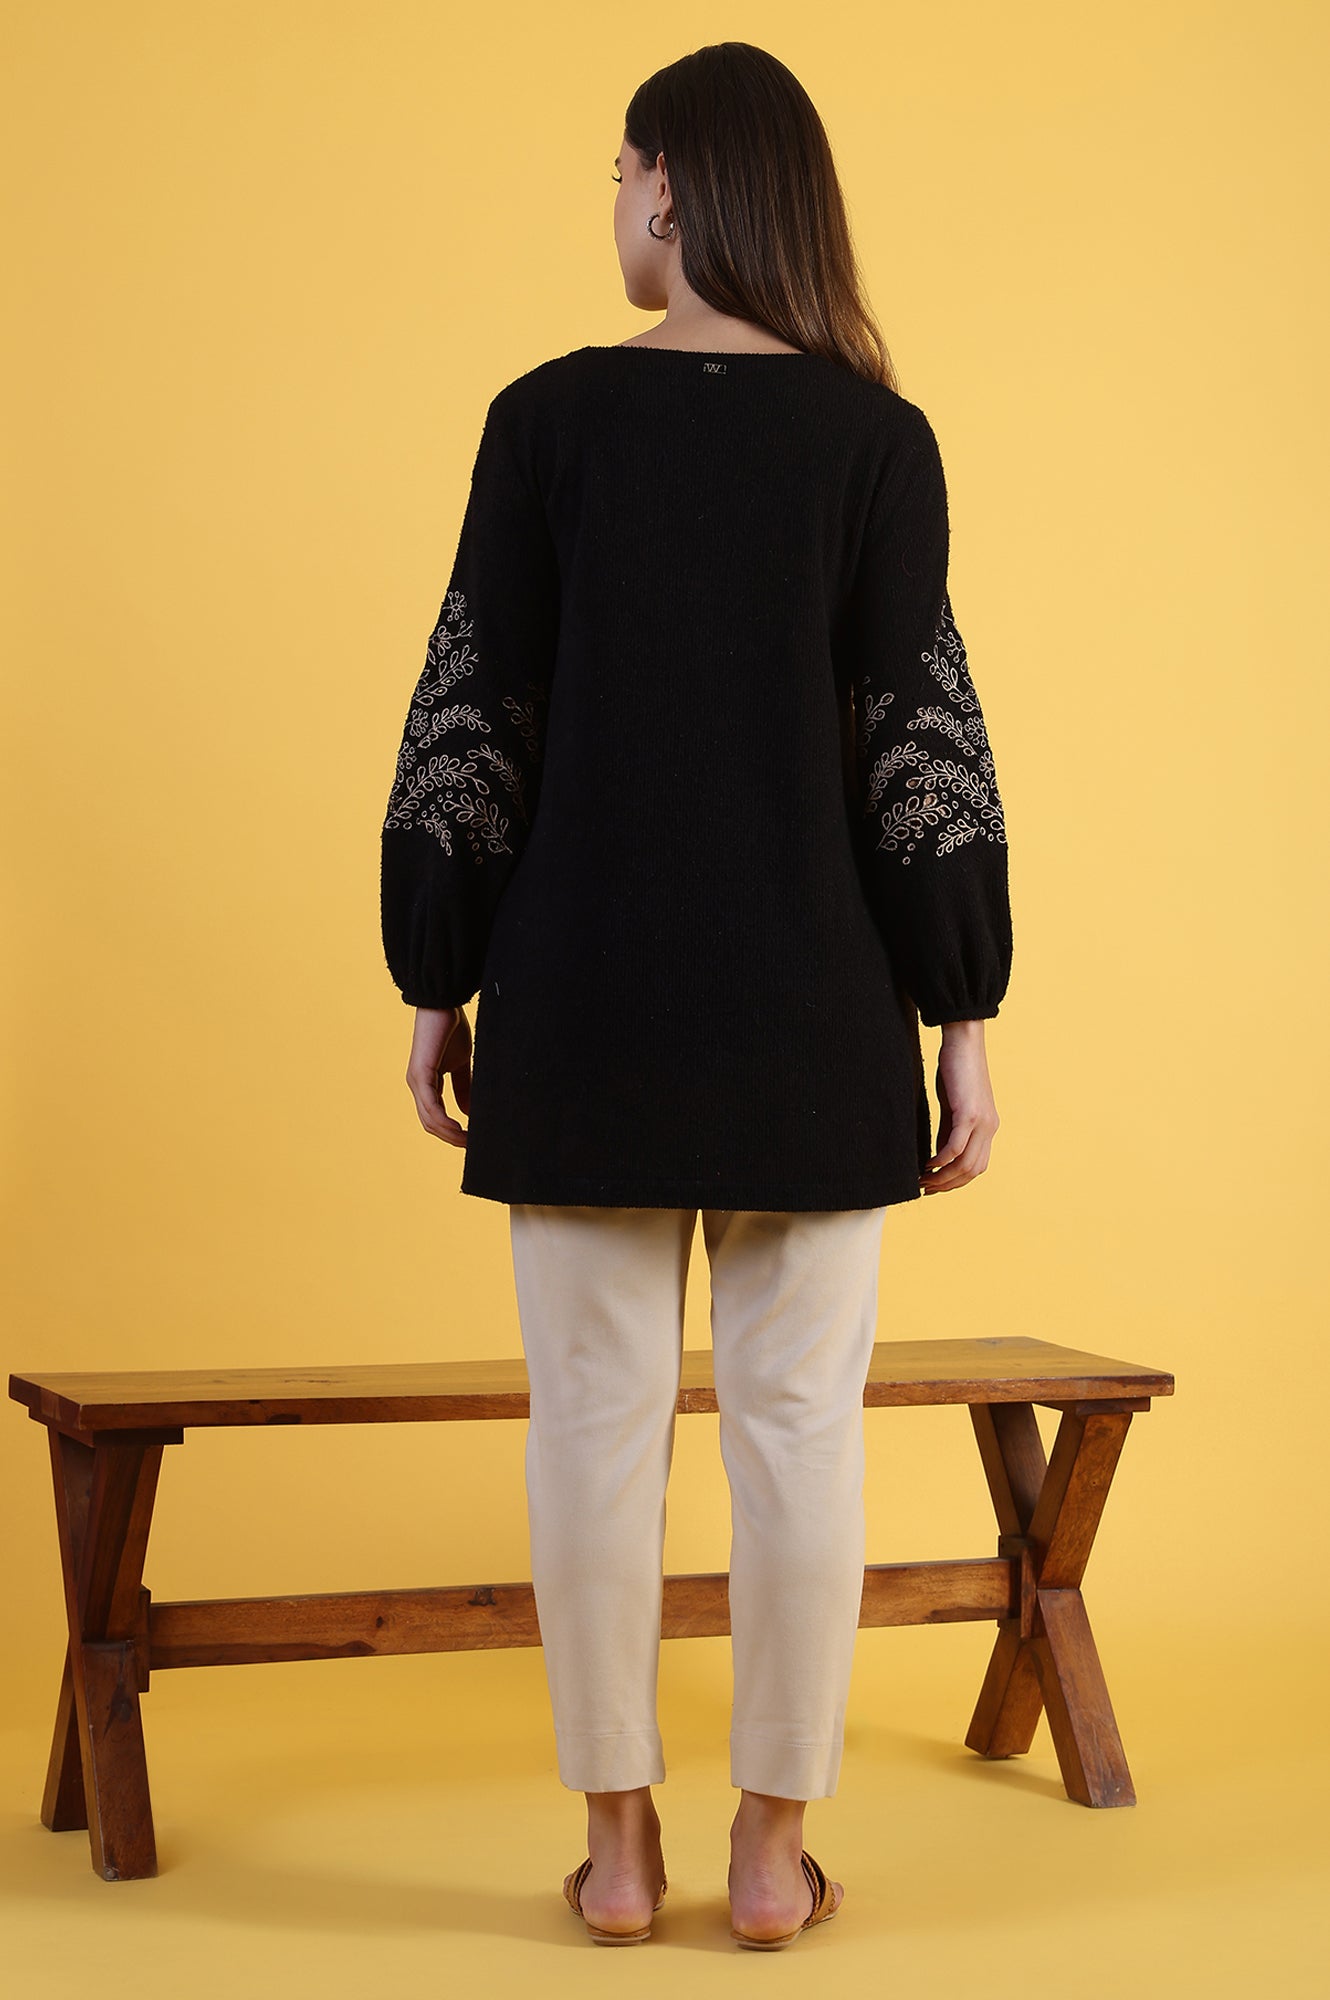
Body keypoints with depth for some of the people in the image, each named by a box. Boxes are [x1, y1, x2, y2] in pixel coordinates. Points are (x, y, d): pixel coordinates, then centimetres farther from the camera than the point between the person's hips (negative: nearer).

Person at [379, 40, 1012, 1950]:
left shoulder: (549, 417, -2)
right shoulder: (879, 438, -2)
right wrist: (964, 1021, 0)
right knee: (799, 1419, 7)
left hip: (587, 992, 0)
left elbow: (472, 717, -3)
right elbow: (924, 736, -5)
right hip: (812, 1003, 0)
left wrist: (437, 985, 6)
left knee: (598, 1417, 7)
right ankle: (777, 1848, 14)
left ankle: (618, 1845, 14)